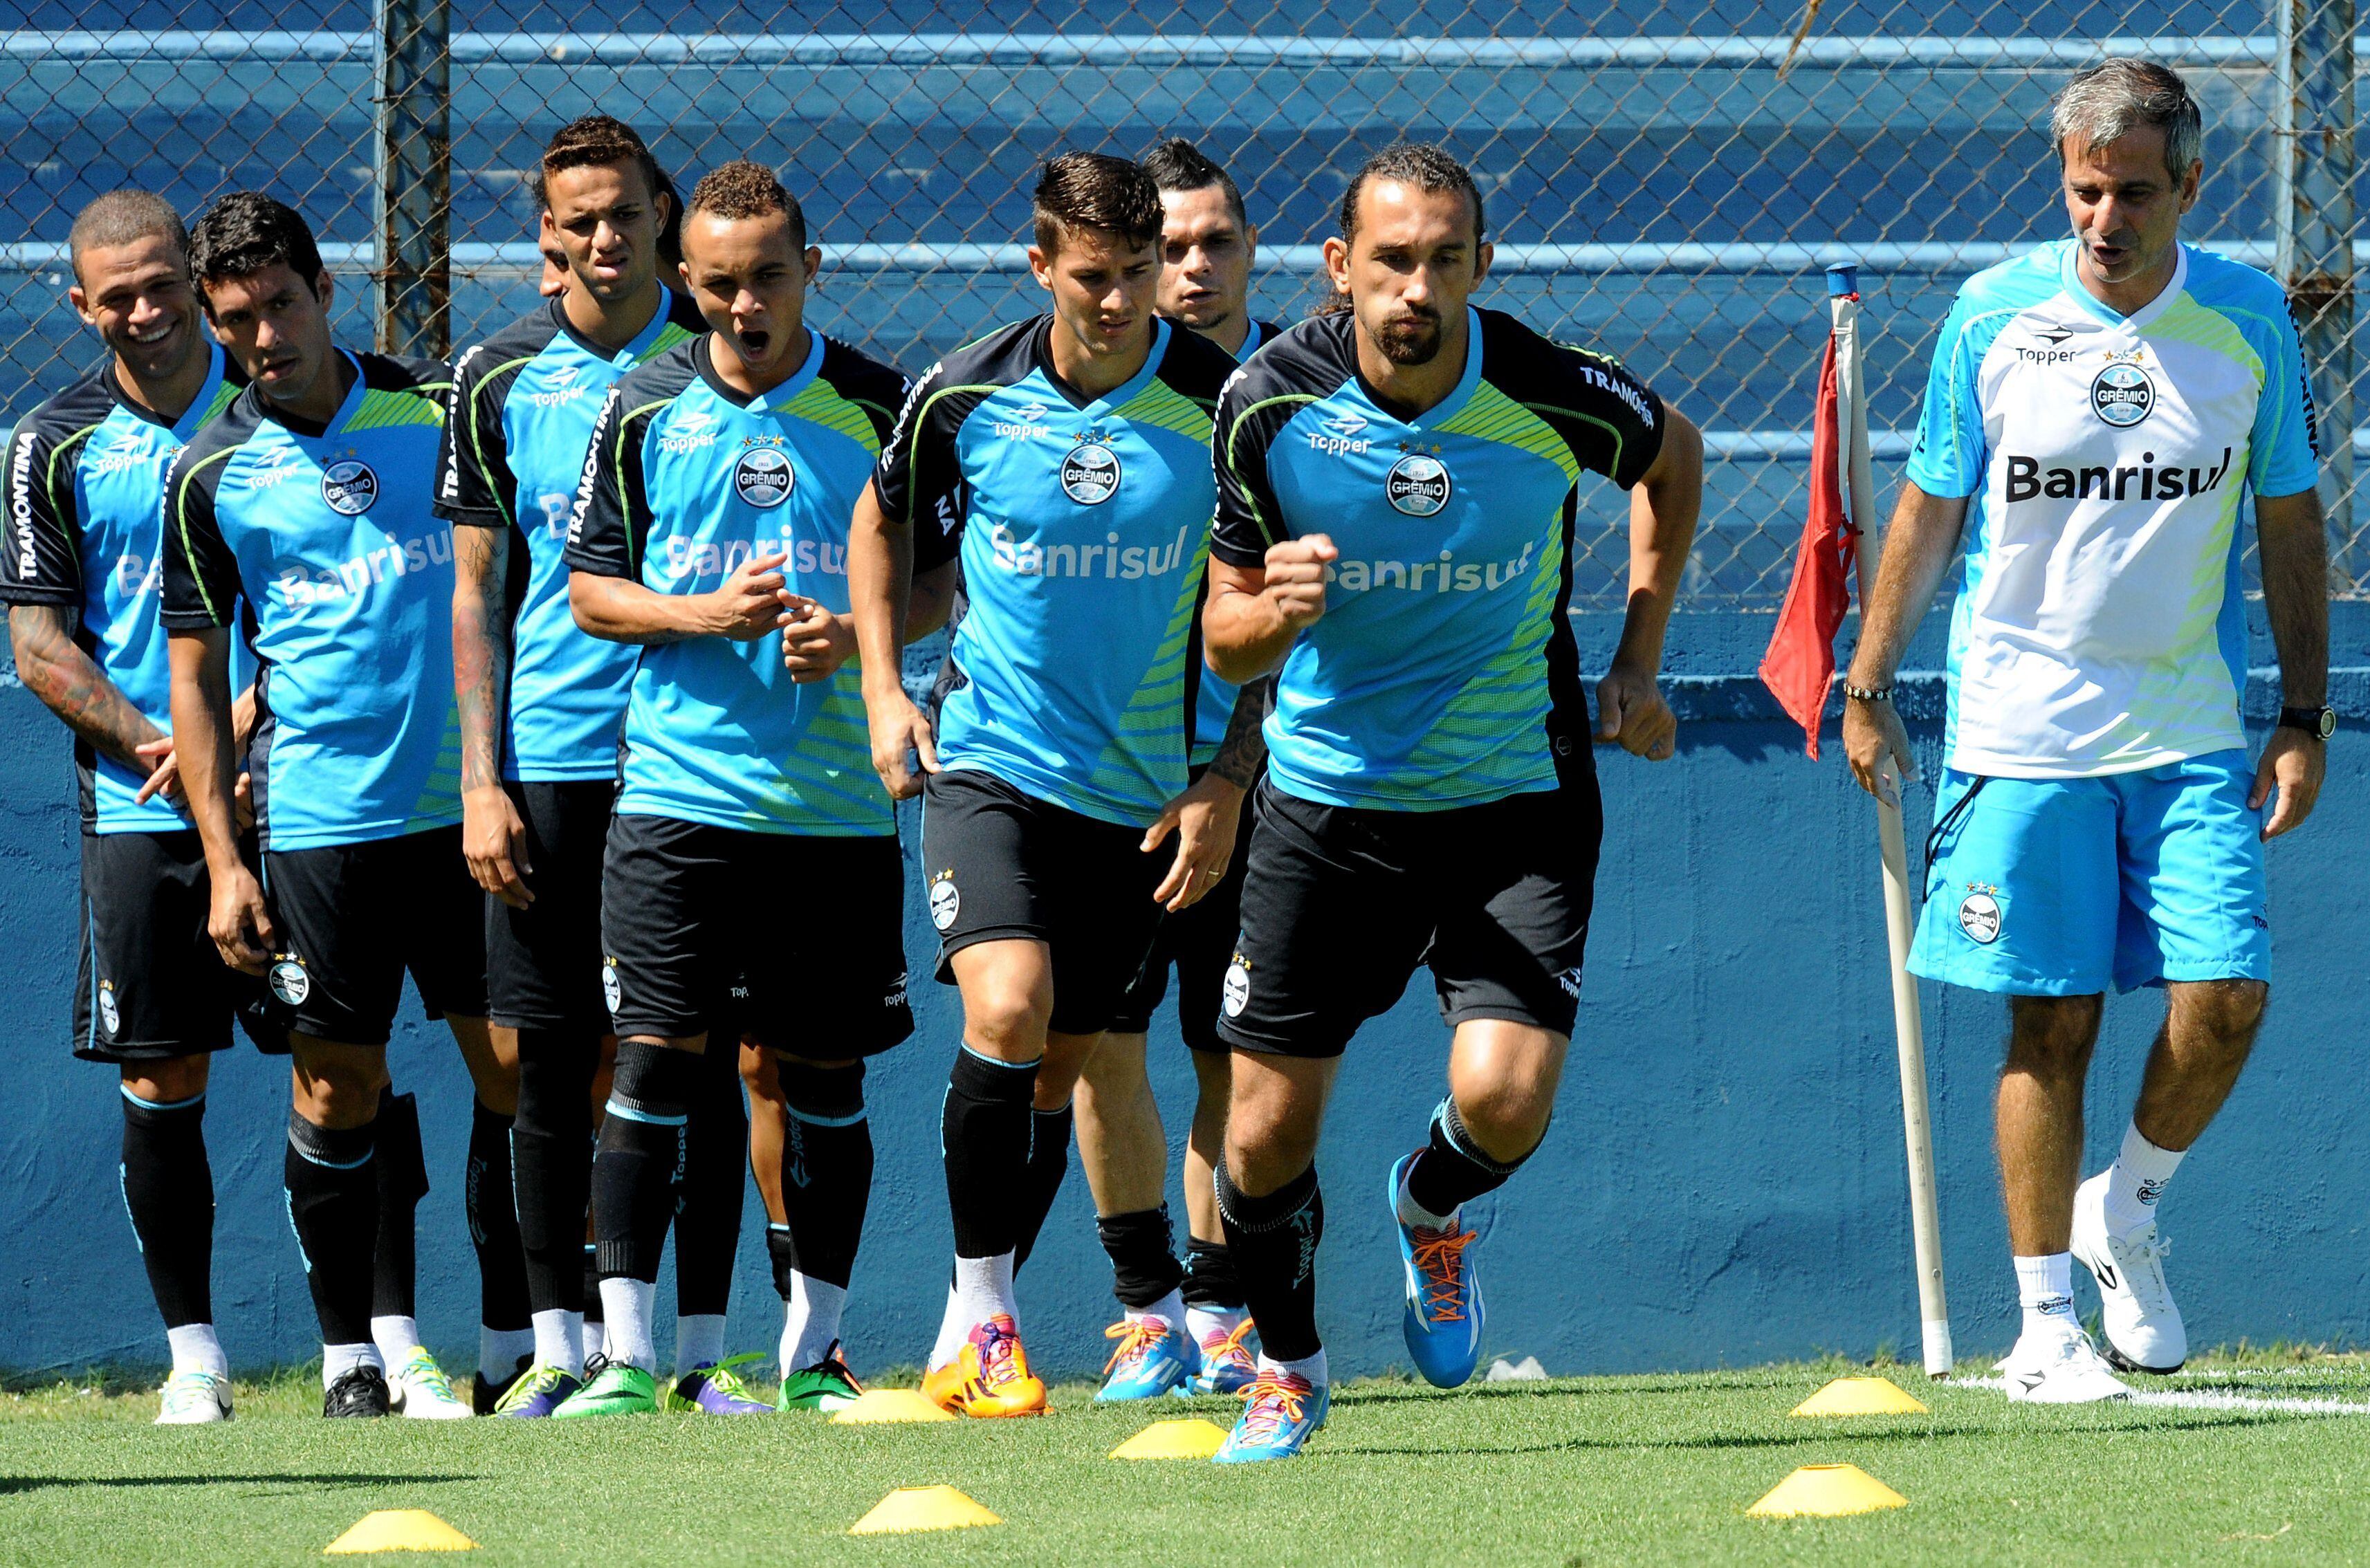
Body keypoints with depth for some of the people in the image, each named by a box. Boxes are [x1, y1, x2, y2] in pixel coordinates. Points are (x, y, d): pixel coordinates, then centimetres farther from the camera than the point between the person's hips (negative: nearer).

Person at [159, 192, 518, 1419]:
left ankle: (523, 1348, 9)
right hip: (318, 814, -1)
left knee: (515, 1076, 0)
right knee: (337, 1090, 0)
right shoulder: (212, 475, 1)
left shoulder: (437, 409, 4)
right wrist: (222, 858, -1)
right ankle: (355, 1352, 12)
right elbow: (194, 672, 5)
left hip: (463, 807, 1)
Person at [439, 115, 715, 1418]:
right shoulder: (498, 379, 5)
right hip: (548, 761, 1)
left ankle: (697, 1351, 4)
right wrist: (479, 782, -1)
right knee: (549, 1056, 2)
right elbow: (475, 594, 7)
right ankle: (557, 1349, 10)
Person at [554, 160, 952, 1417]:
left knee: (824, 1075, 5)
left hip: (837, 801, 1)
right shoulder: (644, 410, 4)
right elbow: (589, 590, 7)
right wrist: (702, 616, -11)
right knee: (654, 1057, -7)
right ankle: (627, 1356, -5)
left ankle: (811, 1353, 15)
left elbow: (941, 580, 7)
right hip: (677, 788, 0)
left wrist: (857, 635, -13)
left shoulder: (879, 408, 2)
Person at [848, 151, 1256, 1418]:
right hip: (988, 758, -1)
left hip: (1140, 790, 1)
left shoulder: (1219, 404, -9)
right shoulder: (964, 397, -6)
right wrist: (882, 688, 5)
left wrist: (1227, 785, -6)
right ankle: (980, 1312, -8)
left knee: (1055, 1071, 8)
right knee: (1005, 1010, -22)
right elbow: (881, 517, 15)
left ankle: (970, 1328, 23)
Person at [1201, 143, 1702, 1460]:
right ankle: (1288, 1369, 29)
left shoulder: (1555, 396, -15)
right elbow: (1226, 639, -3)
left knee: (1505, 1101, -19)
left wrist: (1640, 660, 6)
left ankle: (1434, 1210, 19)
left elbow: (1674, 456, 10)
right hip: (1327, 803, 1)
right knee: (1268, 1136, 0)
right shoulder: (1271, 404, -13)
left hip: (1516, 796, -1)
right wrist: (1276, 612, -27)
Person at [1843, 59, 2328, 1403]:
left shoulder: (2248, 322, 0)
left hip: (2192, 731, 1)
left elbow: (2292, 524, 8)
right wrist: (1868, 690, 8)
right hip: (2023, 728, -1)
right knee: (2053, 1023, -2)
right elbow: (1931, 513, 7)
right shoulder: (1994, 317, -3)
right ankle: (2046, 1324, 6)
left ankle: (2129, 1211, 18)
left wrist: (2304, 720, 4)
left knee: (2228, 995, -10)